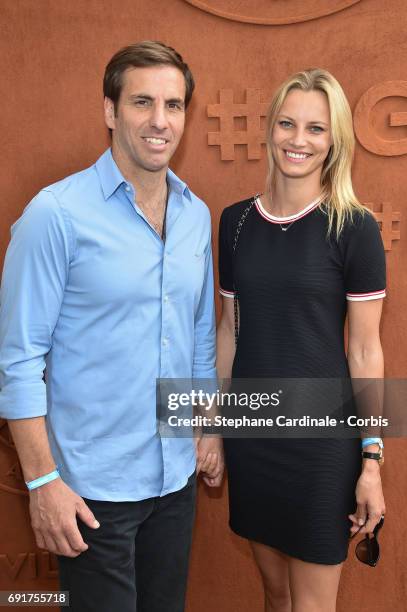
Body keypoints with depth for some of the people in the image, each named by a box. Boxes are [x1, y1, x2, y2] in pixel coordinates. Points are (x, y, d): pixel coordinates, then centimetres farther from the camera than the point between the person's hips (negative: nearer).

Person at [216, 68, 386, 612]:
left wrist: (373, 460, -8)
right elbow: (229, 329, 9)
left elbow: (365, 350, -8)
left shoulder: (353, 227, -9)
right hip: (249, 430, 4)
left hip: (321, 435, -4)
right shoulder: (236, 221, 3)